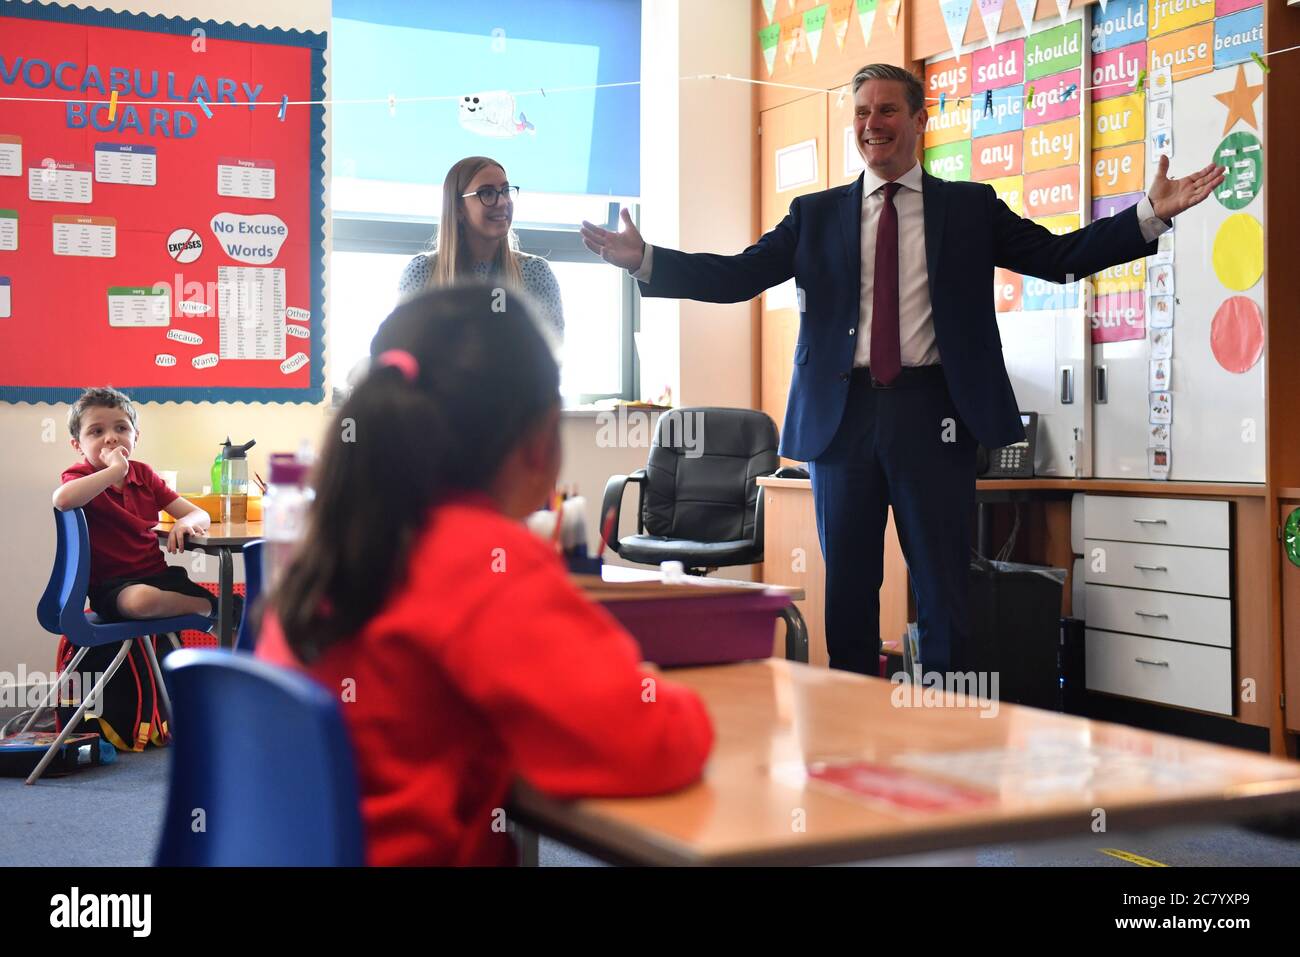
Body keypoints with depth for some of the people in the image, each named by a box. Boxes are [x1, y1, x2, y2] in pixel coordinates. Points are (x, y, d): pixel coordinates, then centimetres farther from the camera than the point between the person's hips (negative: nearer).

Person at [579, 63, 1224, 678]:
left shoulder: (970, 207, 8)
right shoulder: (816, 215, 11)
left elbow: (1061, 257, 1)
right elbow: (737, 276, 3)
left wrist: (1151, 214, -12)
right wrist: (644, 259, -10)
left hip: (931, 412, -1)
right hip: (843, 414, 2)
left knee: (943, 585, 3)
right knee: (846, 586, 9)